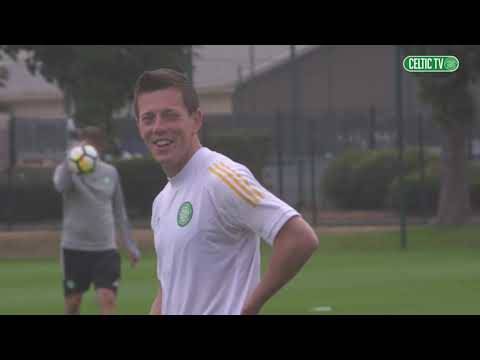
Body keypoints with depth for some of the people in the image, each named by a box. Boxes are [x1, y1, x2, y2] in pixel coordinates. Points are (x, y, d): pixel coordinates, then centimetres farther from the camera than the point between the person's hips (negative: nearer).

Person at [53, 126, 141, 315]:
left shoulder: (111, 173, 8)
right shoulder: (67, 170, -3)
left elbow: (119, 212, 15)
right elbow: (61, 185, -29)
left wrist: (130, 246, 13)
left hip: (106, 249, 2)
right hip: (74, 248, -2)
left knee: (108, 299, -11)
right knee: (72, 303, 6)